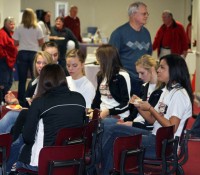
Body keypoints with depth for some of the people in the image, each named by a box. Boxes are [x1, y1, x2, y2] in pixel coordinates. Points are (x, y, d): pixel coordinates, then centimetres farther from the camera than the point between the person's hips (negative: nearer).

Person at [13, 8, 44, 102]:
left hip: (22, 53, 0)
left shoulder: (19, 28, -2)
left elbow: (15, 43, -1)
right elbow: (41, 42, 0)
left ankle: (21, 100, 6)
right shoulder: (37, 28, -2)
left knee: (22, 80, 4)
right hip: (34, 53, 0)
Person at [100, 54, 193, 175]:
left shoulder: (179, 94, -16)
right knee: (115, 130, 4)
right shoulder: (167, 90, 14)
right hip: (156, 137, 9)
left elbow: (172, 128, -21)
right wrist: (139, 106, -1)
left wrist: (150, 108, -18)